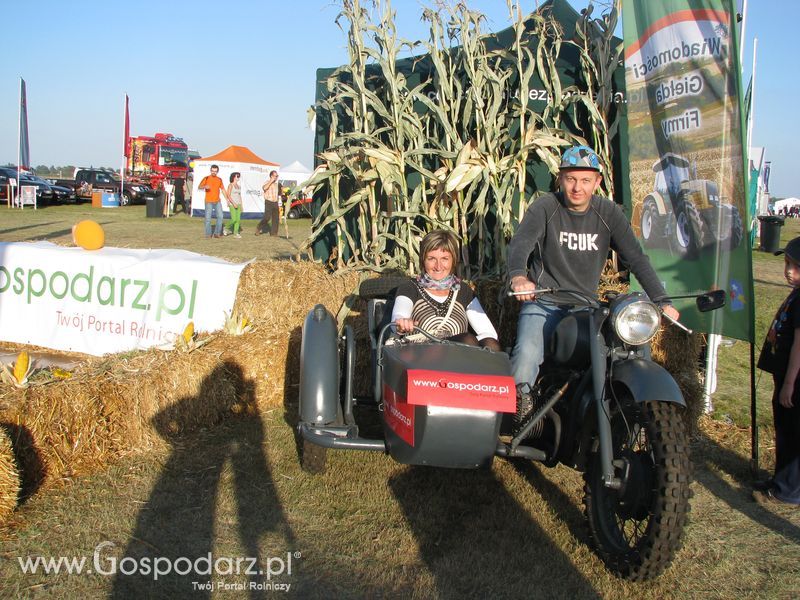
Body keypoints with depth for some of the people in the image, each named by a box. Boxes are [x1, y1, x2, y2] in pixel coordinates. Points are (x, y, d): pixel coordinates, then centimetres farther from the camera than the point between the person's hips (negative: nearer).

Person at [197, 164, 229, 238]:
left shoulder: (219, 179, 11)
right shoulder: (206, 178, -1)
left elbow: (223, 189, 18)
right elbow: (199, 187, -5)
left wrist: (227, 198, 13)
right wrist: (204, 187, -26)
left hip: (217, 201, 4)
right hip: (209, 202, -4)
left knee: (220, 216, -2)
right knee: (208, 218, -3)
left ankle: (217, 233, 5)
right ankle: (208, 234, 5)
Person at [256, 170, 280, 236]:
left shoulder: (276, 184, 15)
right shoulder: (267, 182, -7)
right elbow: (264, 188, -31)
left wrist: (278, 205, 22)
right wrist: (271, 181, -26)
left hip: (275, 203, 7)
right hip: (268, 202, -7)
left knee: (276, 218, 2)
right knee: (267, 218, -13)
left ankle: (273, 233, 8)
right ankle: (258, 228, 6)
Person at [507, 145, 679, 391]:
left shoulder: (608, 212, 2)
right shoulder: (544, 208, -6)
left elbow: (636, 258, 0)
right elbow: (519, 243, -22)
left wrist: (661, 301, -13)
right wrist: (518, 276, -45)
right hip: (543, 302, -3)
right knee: (527, 353, -30)